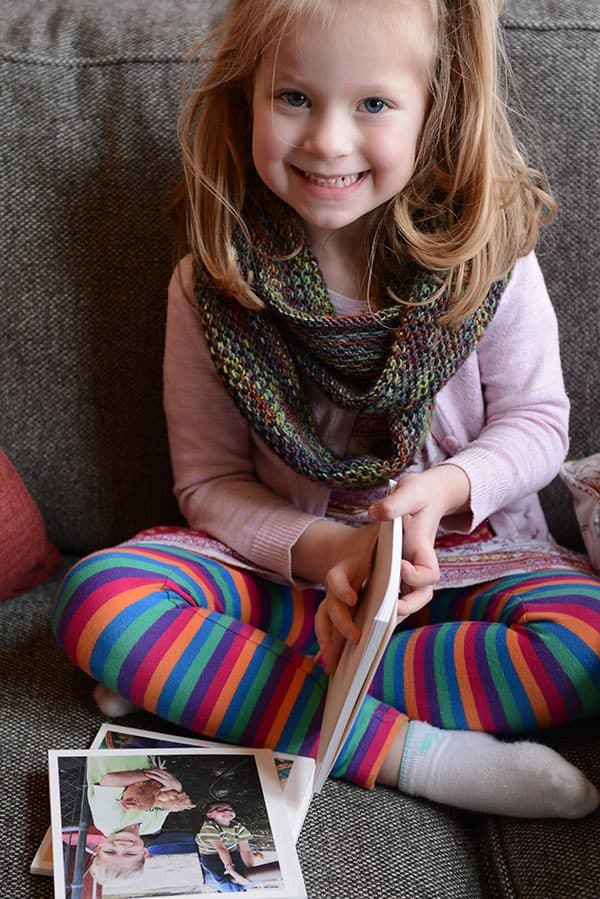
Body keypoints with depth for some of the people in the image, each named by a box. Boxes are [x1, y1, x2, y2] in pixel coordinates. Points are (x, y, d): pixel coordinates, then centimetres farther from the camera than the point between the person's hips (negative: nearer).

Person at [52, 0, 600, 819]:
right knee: (94, 599, -24)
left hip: (467, 557, 1)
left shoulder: (488, 254, -10)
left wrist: (446, 489, -22)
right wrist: (320, 550, -22)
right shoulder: (211, 286, -8)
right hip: (286, 560, 0)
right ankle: (414, 753, -29)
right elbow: (209, 482, -3)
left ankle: (200, 682, -24)